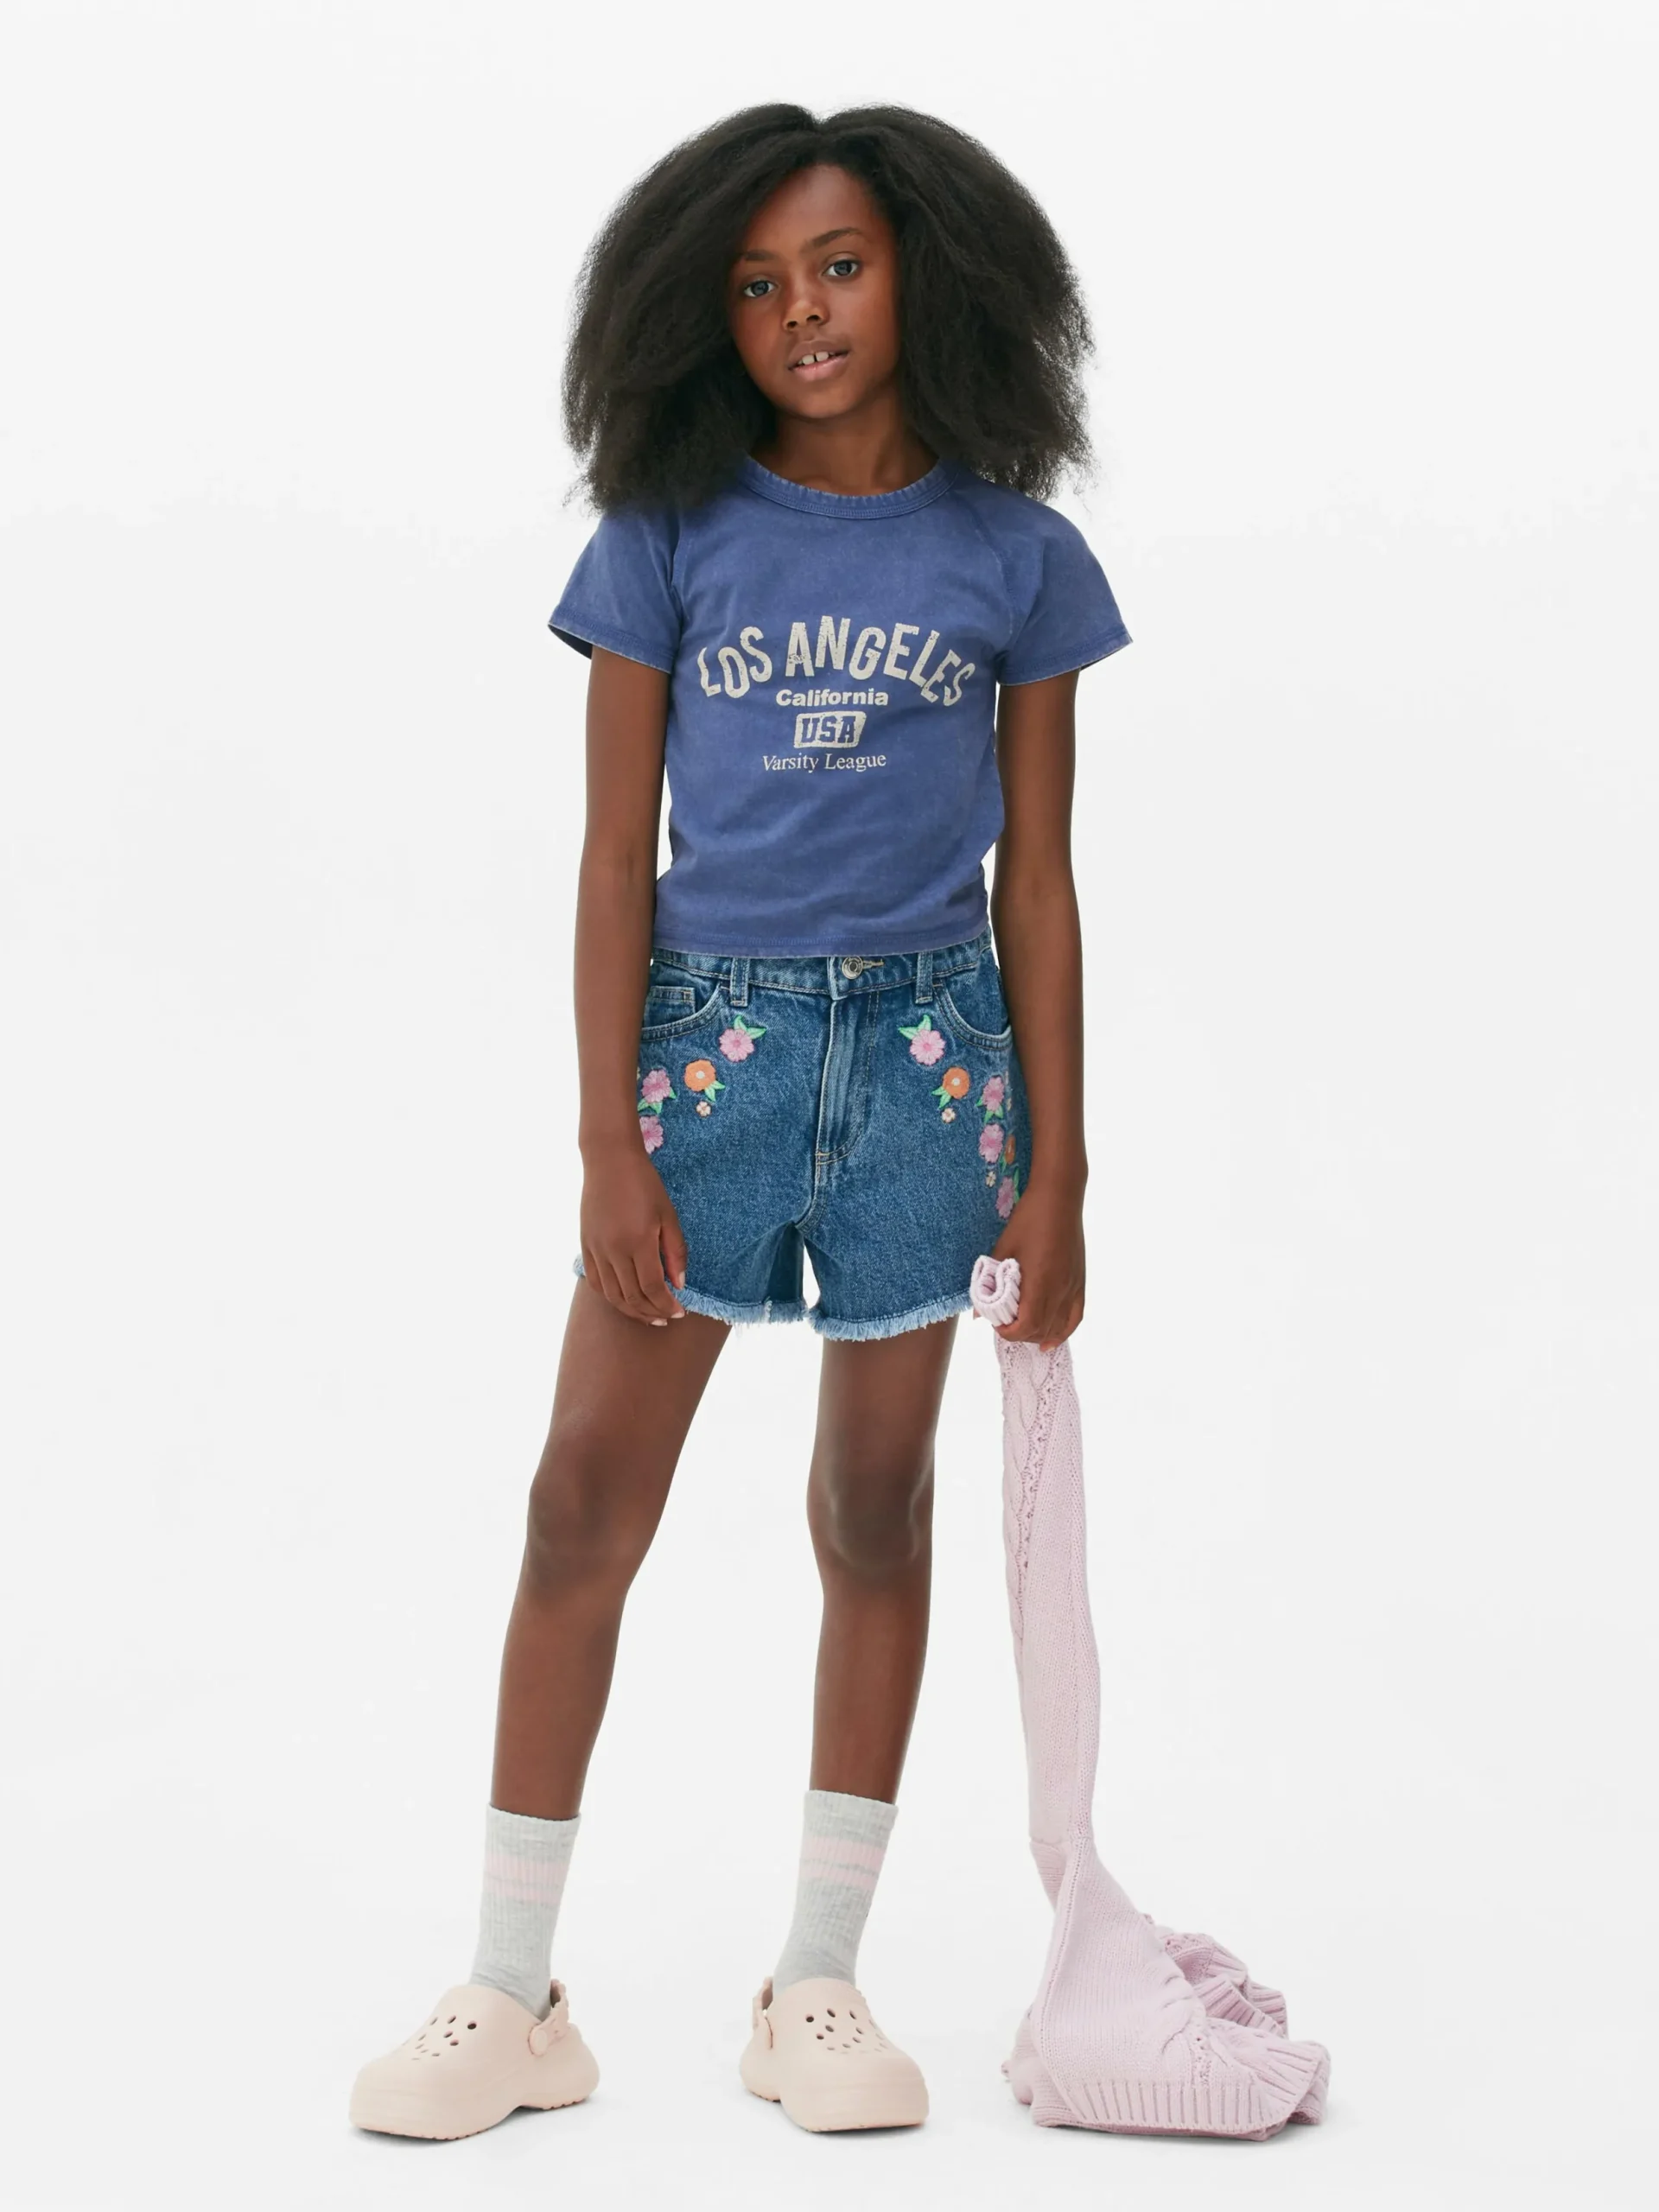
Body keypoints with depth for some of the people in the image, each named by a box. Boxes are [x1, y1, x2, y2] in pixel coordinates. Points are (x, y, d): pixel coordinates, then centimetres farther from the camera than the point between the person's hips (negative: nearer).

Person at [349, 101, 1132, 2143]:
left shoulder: (1014, 555, 1)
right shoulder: (672, 534, 0)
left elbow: (1035, 879, 3)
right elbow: (614, 857, 0)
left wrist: (1055, 1174, 1)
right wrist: (608, 1142, -7)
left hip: (926, 1045, 1)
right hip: (709, 1027, 0)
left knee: (877, 1511, 8)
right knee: (586, 1503, -2)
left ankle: (816, 1992, 20)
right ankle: (514, 1999, 9)